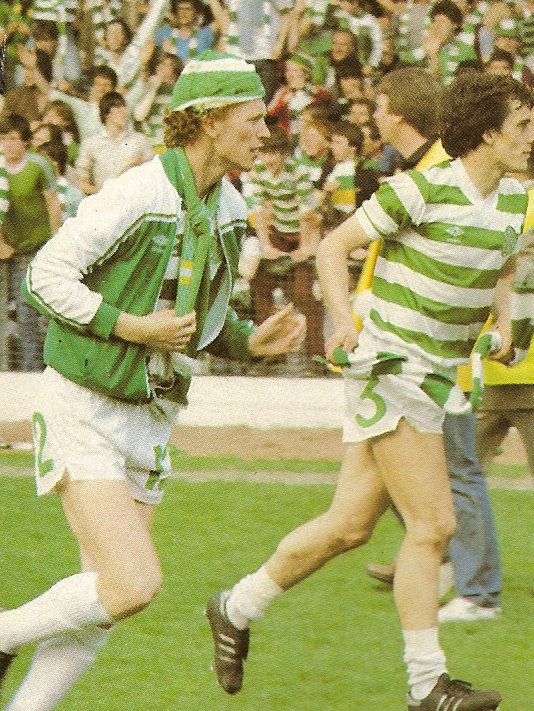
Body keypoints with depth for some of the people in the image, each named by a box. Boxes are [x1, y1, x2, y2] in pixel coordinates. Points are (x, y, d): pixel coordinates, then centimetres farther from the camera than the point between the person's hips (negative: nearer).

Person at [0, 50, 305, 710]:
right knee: (132, 585, -16)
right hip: (84, 410, -8)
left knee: (105, 594, 6)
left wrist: (250, 340, 0)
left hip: (150, 417, 8)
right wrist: (133, 327, -21)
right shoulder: (135, 195, -20)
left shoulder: (229, 209, 6)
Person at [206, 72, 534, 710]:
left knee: (351, 524, 11)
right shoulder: (421, 190, -16)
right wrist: (345, 319, -23)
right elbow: (333, 247, -9)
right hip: (389, 367, -8)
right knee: (433, 525, -11)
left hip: (433, 378, 8)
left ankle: (235, 609, 27)